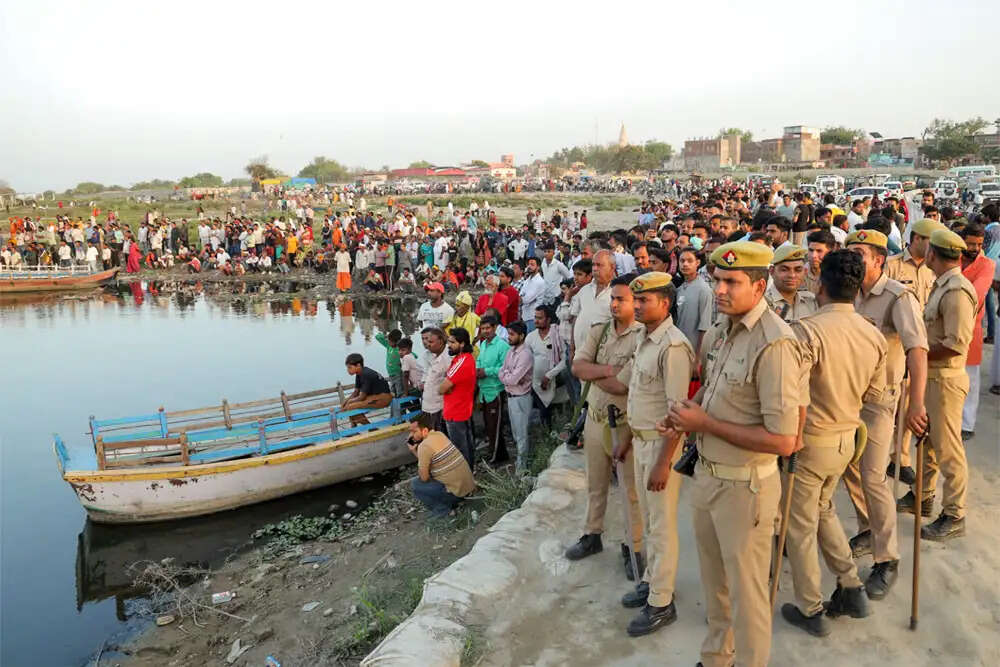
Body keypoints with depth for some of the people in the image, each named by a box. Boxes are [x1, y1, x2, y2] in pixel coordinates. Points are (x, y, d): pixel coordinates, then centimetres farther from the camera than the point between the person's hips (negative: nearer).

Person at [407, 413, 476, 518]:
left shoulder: (424, 446, -18)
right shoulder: (440, 435, 7)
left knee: (415, 484, 1)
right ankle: (450, 502, 19)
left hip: (457, 492, -8)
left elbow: (424, 477, -13)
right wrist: (414, 451, 8)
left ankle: (442, 509, 3)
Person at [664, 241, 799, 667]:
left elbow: (783, 440, -26)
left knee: (746, 590, 12)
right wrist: (685, 417, -3)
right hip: (706, 473, 8)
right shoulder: (718, 330, 1)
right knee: (713, 580, 25)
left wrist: (705, 424, -20)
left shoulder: (774, 343, -24)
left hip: (745, 485, -8)